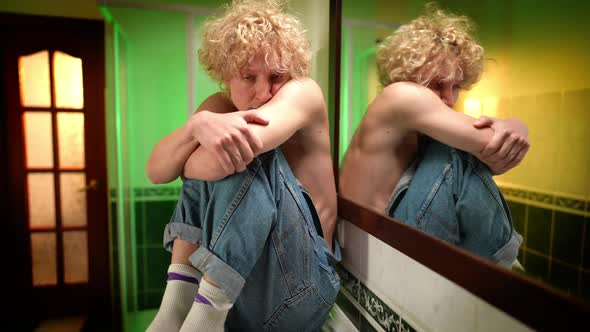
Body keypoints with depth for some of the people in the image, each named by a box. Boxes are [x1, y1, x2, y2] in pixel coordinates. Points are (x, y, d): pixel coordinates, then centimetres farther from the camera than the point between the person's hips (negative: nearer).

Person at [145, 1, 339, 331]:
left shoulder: (305, 93, -14)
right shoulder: (220, 105, 3)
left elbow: (216, 163, -30)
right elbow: (156, 171, -10)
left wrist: (188, 163, -8)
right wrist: (198, 125, -30)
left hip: (300, 282, -5)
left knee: (239, 160, -26)